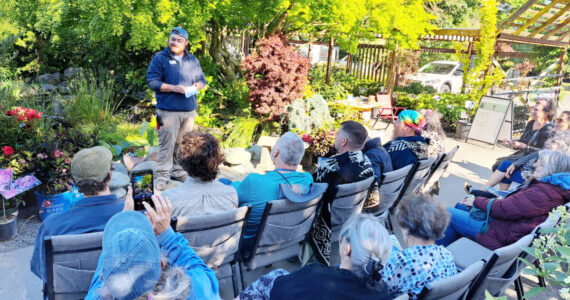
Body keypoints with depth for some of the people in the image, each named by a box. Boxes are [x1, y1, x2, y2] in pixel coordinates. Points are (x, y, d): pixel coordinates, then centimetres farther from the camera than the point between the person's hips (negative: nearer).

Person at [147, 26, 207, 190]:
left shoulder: (193, 60, 15)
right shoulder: (160, 58, 1)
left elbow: (202, 79, 21)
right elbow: (152, 81, -6)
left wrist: (196, 86, -3)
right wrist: (173, 88, -17)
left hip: (189, 110, 5)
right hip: (168, 111, -5)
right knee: (167, 144, -6)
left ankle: (179, 171, 24)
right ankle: (162, 176, 4)